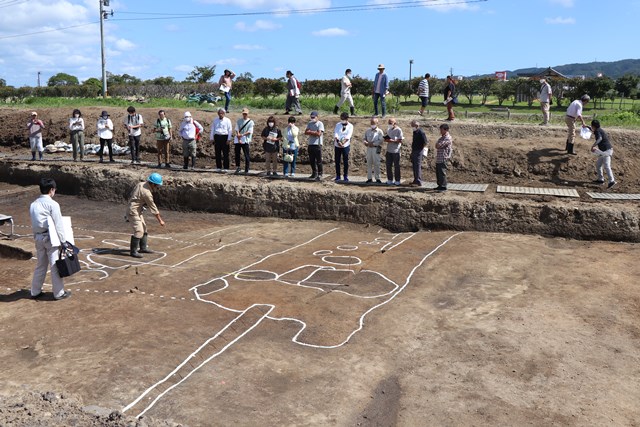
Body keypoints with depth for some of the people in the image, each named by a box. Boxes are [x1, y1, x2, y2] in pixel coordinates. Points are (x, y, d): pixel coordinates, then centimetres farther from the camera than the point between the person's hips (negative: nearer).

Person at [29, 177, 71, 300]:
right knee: (55, 265, 1)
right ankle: (59, 293, 8)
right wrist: (63, 241, -9)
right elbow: (58, 225, -13)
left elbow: (34, 223, 10)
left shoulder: (33, 204, 8)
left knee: (41, 265, 17)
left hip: (38, 237, 7)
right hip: (50, 237, -7)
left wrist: (36, 237, 17)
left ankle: (35, 292, 23)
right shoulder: (52, 204, -13)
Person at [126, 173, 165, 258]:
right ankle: (133, 251, -5)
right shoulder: (147, 193, -24)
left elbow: (131, 196, 12)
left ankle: (143, 248, 24)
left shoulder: (141, 184, 1)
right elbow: (153, 208, -17)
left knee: (144, 229, 15)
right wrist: (160, 220, -7)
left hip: (137, 212, 10)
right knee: (139, 231, -13)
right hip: (133, 212, -10)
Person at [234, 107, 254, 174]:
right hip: (237, 140, 3)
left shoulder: (250, 122, 2)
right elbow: (237, 130, 2)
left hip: (246, 141, -3)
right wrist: (239, 139, -11)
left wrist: (242, 135, -20)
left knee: (246, 156, -4)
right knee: (237, 155, 5)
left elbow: (250, 132, -7)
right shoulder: (239, 120, 10)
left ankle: (246, 170, 0)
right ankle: (237, 168, 16)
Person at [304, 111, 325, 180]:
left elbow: (319, 133, -16)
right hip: (310, 144, 6)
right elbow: (306, 132, 3)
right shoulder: (309, 124, 15)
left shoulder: (320, 124, -4)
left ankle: (320, 174, 4)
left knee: (319, 161, -3)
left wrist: (310, 132, -6)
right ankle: (314, 173, 22)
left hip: (317, 144, -6)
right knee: (312, 161, 11)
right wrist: (314, 132, -9)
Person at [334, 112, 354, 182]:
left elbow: (348, 136, -12)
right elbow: (335, 134, -5)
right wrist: (338, 141, -23)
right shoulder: (338, 125, 7)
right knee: (337, 161, 5)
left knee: (345, 161, 0)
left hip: (346, 146, -2)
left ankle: (345, 176, 10)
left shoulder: (350, 126, 0)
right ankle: (337, 176, 14)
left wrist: (343, 142, -27)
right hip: (337, 146, 2)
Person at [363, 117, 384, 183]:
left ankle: (377, 178, 4)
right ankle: (369, 178, 10)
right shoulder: (368, 131, 15)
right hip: (369, 148, 4)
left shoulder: (379, 131, 0)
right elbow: (364, 138, 17)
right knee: (369, 163, 5)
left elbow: (381, 140, -11)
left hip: (376, 149, -4)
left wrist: (373, 144, -16)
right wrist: (365, 142, -5)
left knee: (376, 164, -3)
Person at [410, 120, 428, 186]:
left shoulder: (421, 132, -16)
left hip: (418, 151, -9)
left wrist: (422, 148, -7)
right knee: (414, 166, 13)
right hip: (414, 151, 9)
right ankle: (415, 180, 22)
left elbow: (425, 142, -19)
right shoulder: (415, 132, 11)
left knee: (418, 166, -8)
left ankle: (418, 182, -5)